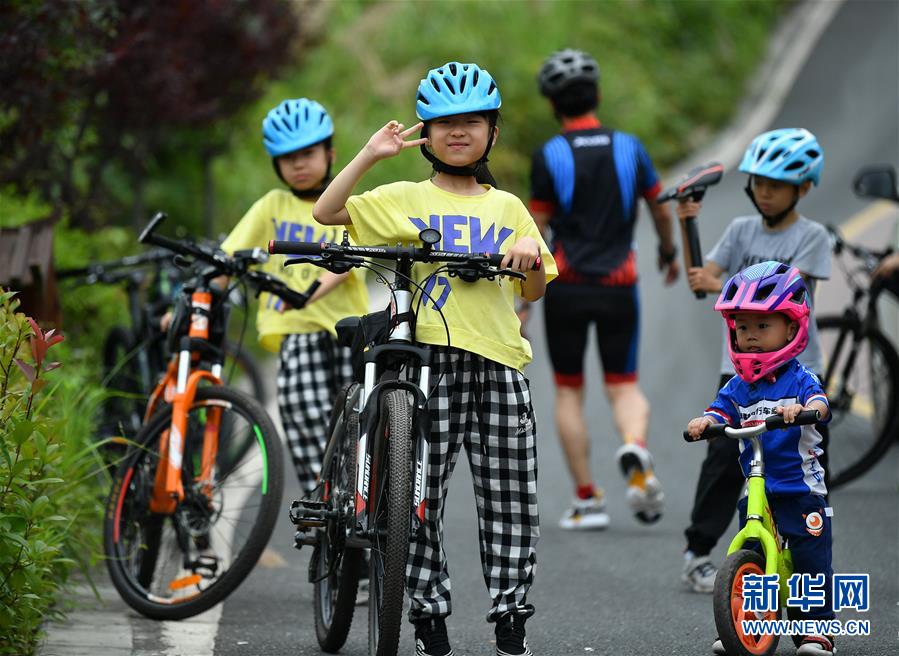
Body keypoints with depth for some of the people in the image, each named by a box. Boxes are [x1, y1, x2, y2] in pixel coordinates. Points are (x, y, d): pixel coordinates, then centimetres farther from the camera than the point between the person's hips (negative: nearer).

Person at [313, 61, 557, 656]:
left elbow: (533, 292, 17)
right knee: (419, 495, -3)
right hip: (429, 356, -2)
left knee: (510, 504, 2)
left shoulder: (507, 208, 16)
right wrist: (371, 155, -6)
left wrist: (533, 255, -4)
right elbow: (327, 211, -3)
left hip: (499, 361, 2)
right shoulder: (406, 199, 8)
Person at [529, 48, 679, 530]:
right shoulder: (628, 148, 2)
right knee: (624, 386, 11)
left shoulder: (549, 156, -7)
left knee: (568, 391, 10)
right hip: (619, 286, 2)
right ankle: (634, 449, -22)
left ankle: (587, 501, 7)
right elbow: (661, 210, 13)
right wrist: (669, 251, 33)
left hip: (567, 287, -2)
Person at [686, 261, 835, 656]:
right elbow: (721, 412, -3)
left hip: (801, 489, -4)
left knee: (811, 558, -2)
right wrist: (705, 423, -25)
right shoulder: (738, 387, 8)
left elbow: (820, 403, -22)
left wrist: (803, 409, -44)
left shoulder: (799, 380, -5)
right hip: (756, 491, 4)